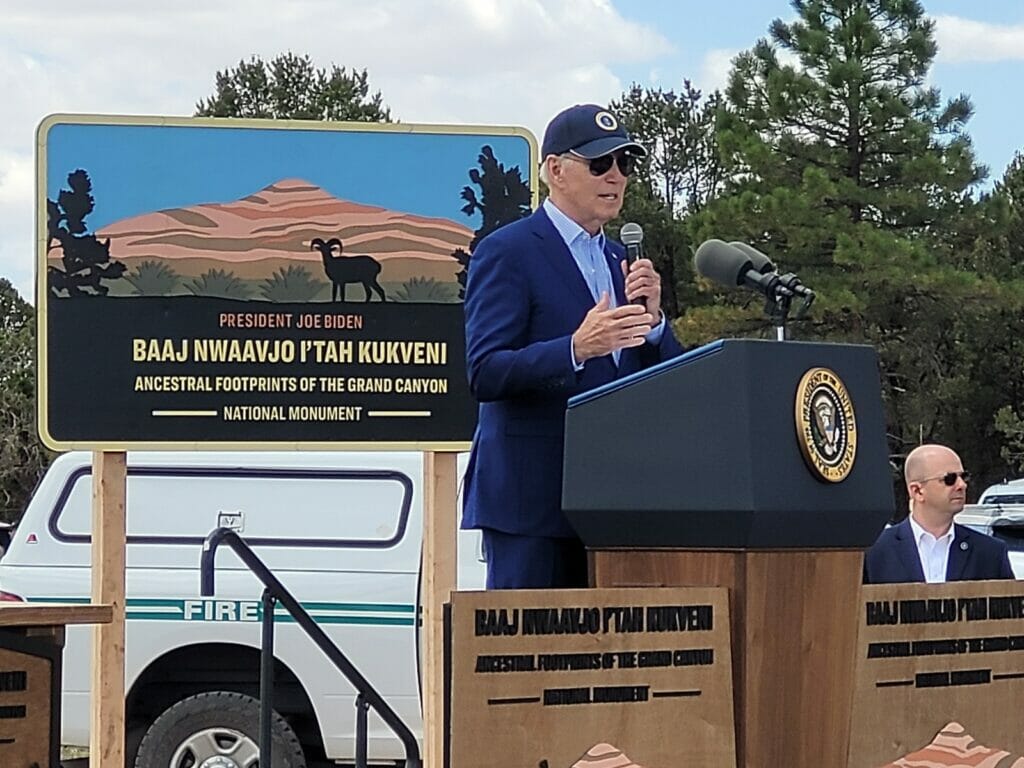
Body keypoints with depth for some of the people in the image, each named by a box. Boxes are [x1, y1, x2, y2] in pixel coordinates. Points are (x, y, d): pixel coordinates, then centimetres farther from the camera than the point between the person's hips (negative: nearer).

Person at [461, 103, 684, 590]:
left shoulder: (618, 260, 20)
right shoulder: (506, 253, -3)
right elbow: (484, 373, -14)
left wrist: (651, 319, -4)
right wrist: (576, 349, -26)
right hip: (531, 497, -7)